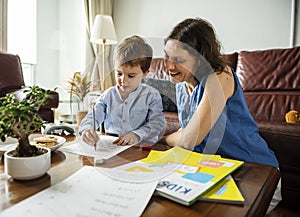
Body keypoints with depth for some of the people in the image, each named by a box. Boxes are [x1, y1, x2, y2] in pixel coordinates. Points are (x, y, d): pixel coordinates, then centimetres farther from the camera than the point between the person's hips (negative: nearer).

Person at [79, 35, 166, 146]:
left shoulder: (151, 95, -1)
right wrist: (87, 129, -22)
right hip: (111, 147, 2)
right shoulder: (108, 95, 6)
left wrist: (137, 135, -23)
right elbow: (92, 117, 1)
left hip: (143, 147, -1)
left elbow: (157, 122, -7)